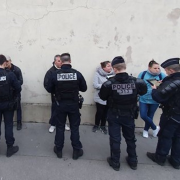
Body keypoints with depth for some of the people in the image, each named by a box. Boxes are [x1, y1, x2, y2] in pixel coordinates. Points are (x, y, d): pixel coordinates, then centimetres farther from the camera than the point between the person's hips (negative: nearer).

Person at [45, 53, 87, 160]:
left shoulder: (55, 74, -10)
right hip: (74, 105, 0)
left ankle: (58, 150, 29)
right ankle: (76, 151, 22)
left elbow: (49, 89, -1)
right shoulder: (77, 73, -11)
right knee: (74, 128, 11)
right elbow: (84, 88, -2)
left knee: (60, 127, 15)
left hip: (60, 105, 1)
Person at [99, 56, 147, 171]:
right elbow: (144, 91, 4)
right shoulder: (136, 82, -16)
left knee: (115, 139, 13)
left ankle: (115, 162, 29)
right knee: (130, 138, 21)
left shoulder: (109, 83, -22)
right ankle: (133, 161, 38)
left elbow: (102, 97, -6)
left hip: (114, 116, -2)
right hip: (129, 115, 2)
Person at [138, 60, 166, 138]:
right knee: (143, 115, -2)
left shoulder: (162, 75, -6)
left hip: (155, 100, 0)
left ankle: (146, 130, 38)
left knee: (150, 116, 13)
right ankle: (155, 128, 23)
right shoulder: (143, 74, -6)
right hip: (143, 99, 0)